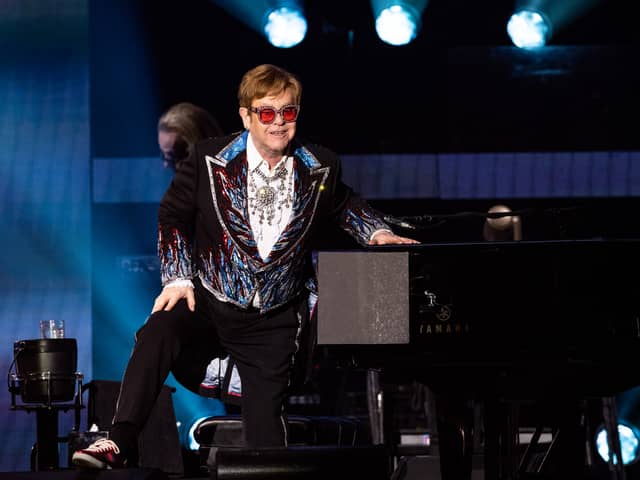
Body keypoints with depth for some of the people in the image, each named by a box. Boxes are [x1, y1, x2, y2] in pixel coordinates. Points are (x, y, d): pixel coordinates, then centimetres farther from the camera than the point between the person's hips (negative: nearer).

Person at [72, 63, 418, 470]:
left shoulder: (320, 168, 3)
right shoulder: (209, 159, -2)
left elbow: (345, 206, 23)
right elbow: (173, 215, 7)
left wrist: (377, 232, 4)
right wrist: (178, 277, -3)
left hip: (275, 321, 1)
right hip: (210, 301, -1)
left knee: (266, 414, -7)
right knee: (158, 334, -30)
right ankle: (120, 441, -33)